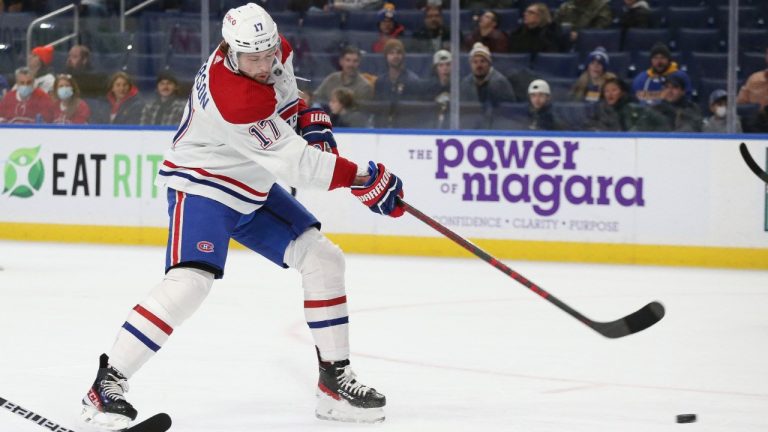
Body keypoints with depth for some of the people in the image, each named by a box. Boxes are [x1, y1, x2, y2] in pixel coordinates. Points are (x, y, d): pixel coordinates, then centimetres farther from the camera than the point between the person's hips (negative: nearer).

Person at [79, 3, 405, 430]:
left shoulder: (275, 50, -9)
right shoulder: (234, 100, -34)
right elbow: (296, 163, -31)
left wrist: (309, 119, 3)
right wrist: (365, 179, -25)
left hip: (252, 191, 9)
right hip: (201, 187, -9)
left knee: (323, 259, 3)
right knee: (190, 281, -27)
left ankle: (335, 378, 10)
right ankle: (108, 381, -19)